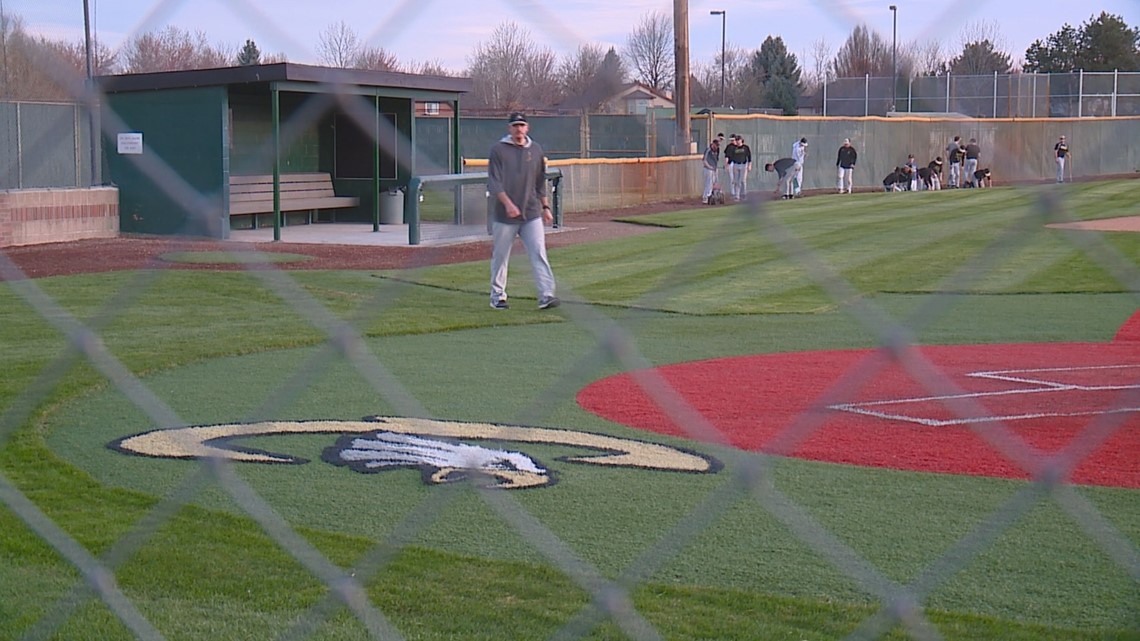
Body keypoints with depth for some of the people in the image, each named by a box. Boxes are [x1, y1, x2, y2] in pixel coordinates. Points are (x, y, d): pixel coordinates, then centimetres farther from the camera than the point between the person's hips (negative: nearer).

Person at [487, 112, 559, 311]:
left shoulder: (535, 149, 10)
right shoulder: (498, 149, -3)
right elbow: (493, 182, -10)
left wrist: (545, 207, 14)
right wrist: (508, 204, -23)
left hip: (532, 214, 3)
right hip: (505, 215, -2)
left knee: (539, 254, -7)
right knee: (500, 256, 6)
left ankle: (546, 295, -11)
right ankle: (497, 296, 19)